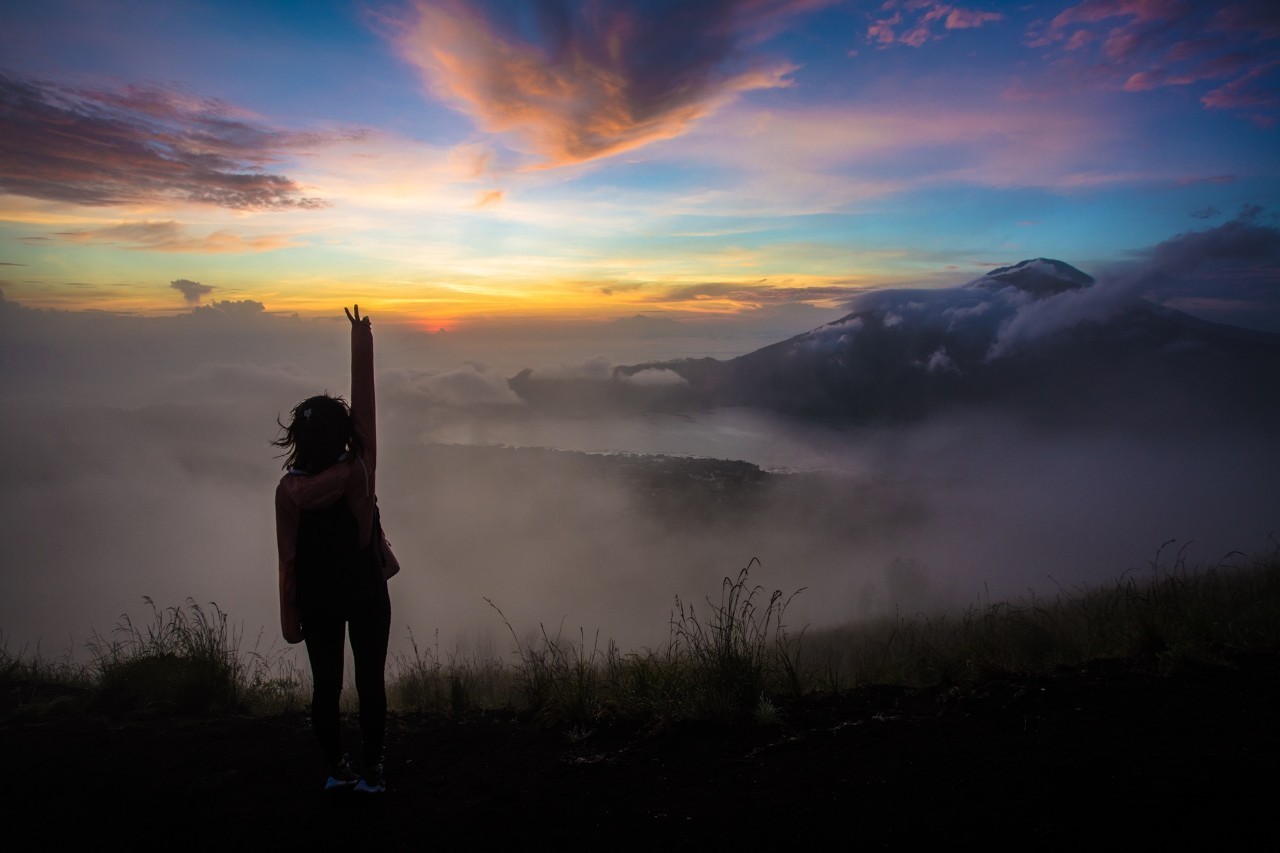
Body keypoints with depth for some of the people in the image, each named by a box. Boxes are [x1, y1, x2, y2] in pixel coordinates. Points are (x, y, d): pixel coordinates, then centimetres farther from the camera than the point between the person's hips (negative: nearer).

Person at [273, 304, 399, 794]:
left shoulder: (289, 490, -15)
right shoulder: (361, 469, -18)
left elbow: (288, 560, -9)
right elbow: (365, 399, -12)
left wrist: (289, 619, 2)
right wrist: (361, 340, -4)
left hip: (317, 601, 1)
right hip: (367, 595, -1)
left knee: (325, 685, 15)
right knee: (370, 683, 11)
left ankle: (337, 770, 27)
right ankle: (371, 772, 20)